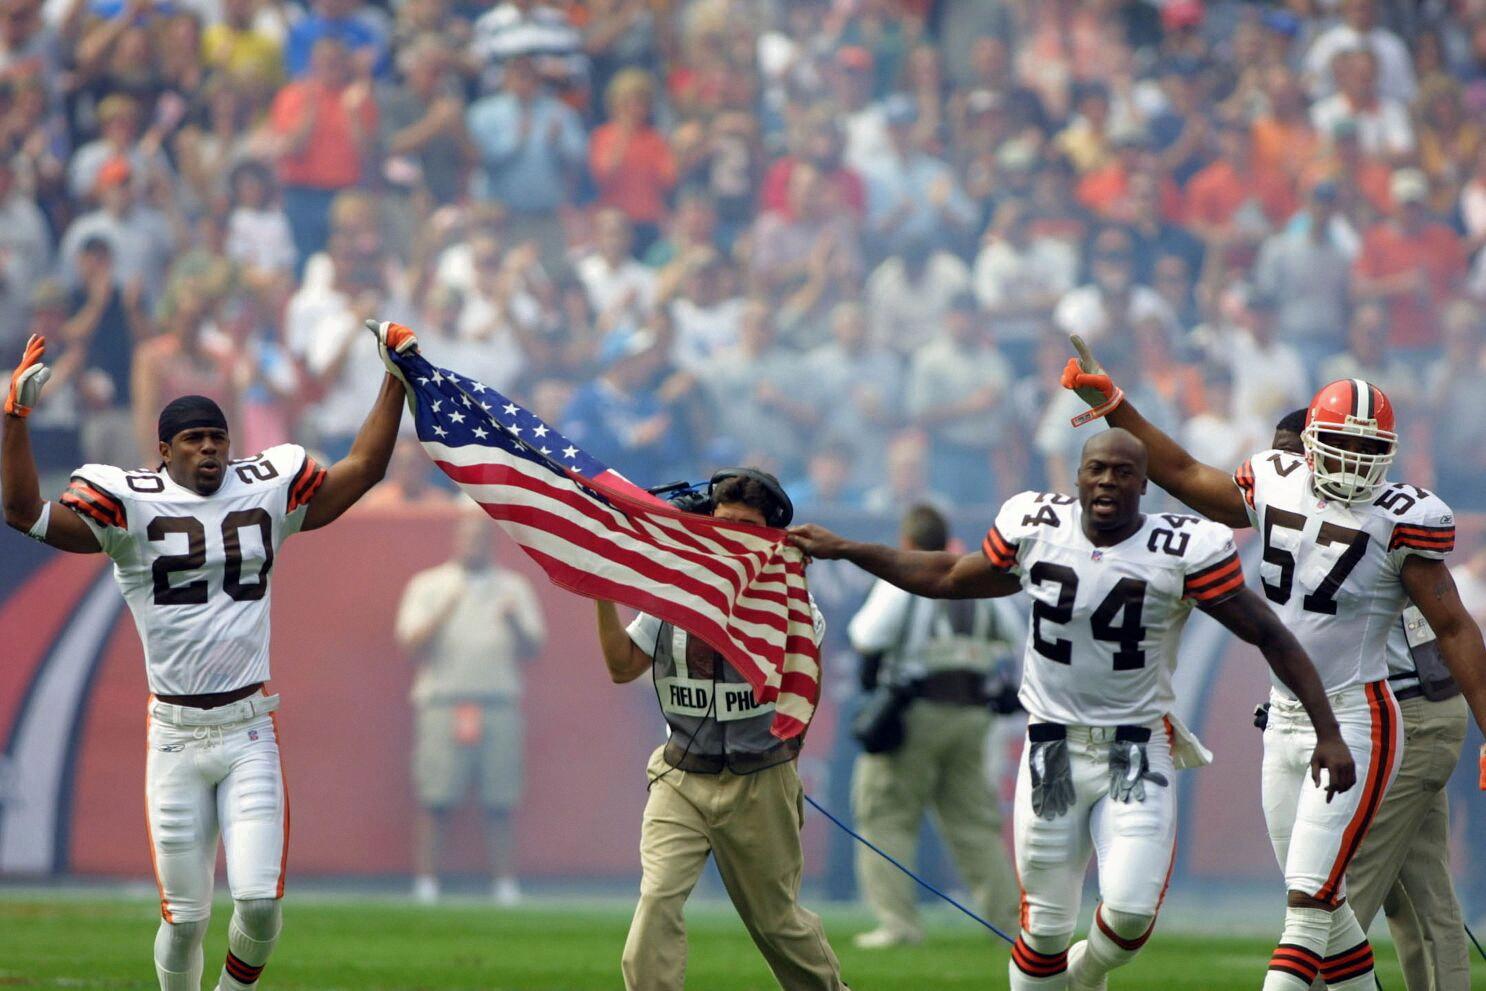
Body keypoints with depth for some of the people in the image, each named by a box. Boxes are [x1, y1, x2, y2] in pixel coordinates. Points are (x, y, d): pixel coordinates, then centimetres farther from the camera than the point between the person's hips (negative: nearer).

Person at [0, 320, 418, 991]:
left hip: (251, 732, 2)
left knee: (259, 902, -11)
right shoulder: (131, 507, -2)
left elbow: (362, 470, 15)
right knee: (186, 917, -1)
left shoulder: (265, 495, 8)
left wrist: (396, 381, 10)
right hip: (175, 733, -2)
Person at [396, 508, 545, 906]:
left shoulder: (514, 587, 15)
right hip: (441, 702, -1)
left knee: (501, 803, -3)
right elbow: (413, 643, -1)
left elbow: (531, 649, 9)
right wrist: (445, 613, -16)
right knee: (436, 801, -6)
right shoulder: (427, 586, 11)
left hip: (499, 705, 1)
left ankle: (506, 885, -2)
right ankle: (426, 883, -4)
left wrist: (513, 622, -11)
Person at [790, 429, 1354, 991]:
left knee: (1131, 910, -17)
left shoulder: (1184, 553, -12)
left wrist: (1328, 732, -11)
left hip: (1138, 758, -2)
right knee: (1046, 925, 1)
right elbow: (949, 578, 15)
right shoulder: (1036, 528, -2)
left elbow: (1271, 638, -7)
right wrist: (842, 550, 18)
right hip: (1053, 750, 2)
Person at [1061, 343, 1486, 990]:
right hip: (1285, 718, 7)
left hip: (1356, 724, -6)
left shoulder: (1399, 520, -9)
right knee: (1323, 905, 12)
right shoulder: (1276, 488, 6)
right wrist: (1113, 407, 18)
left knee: (1309, 901, -12)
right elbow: (1184, 475, 20)